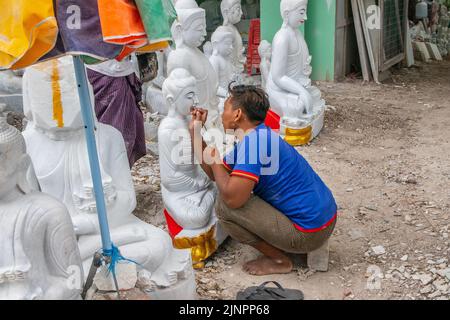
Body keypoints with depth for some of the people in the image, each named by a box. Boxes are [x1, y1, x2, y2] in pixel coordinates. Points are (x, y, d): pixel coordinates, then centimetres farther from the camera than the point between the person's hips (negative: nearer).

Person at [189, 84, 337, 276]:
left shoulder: (253, 140, -22)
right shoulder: (256, 137, 9)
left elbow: (232, 198, -28)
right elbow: (216, 175, 14)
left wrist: (214, 160, -10)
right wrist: (195, 132, 12)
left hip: (309, 232, -10)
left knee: (224, 206, -12)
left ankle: (279, 260, 2)